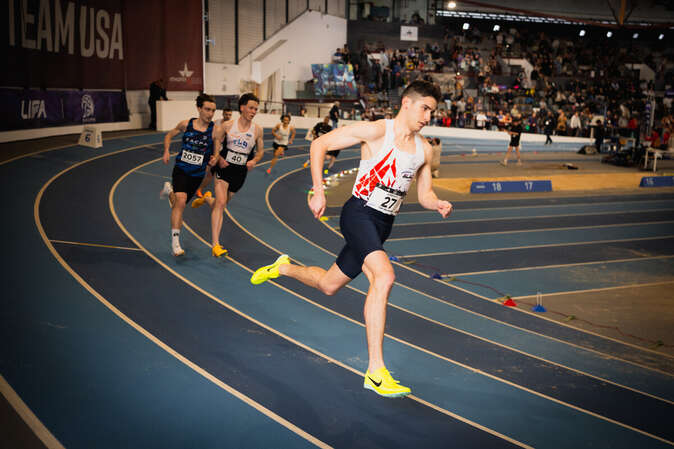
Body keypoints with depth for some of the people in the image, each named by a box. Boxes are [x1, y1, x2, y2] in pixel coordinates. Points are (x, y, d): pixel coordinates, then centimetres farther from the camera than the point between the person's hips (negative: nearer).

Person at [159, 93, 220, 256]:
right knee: (181, 200, -23)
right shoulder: (186, 124, -5)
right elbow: (169, 135, 12)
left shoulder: (215, 130, -8)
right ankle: (175, 240, -15)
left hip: (198, 173, 2)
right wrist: (166, 151, -4)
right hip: (181, 169, -2)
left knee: (179, 204, 16)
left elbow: (217, 153, -2)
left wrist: (213, 161, -24)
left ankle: (170, 189, 52)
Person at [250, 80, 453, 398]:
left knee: (329, 285, 16)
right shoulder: (376, 131, -10)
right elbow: (319, 145, -7)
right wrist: (318, 192, -13)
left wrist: (438, 204, -7)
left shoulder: (424, 150, 9)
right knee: (384, 276, -29)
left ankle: (284, 268, 48)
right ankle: (375, 371, -27)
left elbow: (424, 195, 17)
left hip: (383, 224, 7)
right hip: (359, 214, -7)